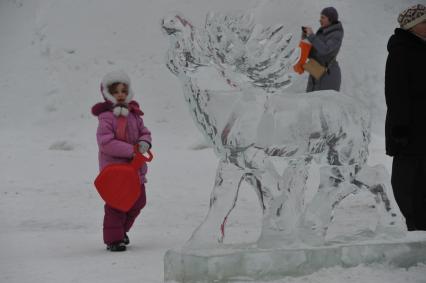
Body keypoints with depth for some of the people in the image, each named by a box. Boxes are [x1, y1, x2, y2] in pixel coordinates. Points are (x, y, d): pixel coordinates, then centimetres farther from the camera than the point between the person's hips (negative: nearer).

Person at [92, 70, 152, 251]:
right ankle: (113, 239, 6)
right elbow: (106, 142, -22)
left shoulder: (133, 114, 8)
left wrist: (144, 143, -8)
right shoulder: (106, 116, -13)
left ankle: (121, 230, 37)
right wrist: (131, 150, -23)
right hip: (114, 169, -7)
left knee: (138, 201, 16)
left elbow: (144, 132, 17)